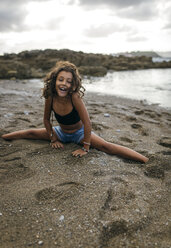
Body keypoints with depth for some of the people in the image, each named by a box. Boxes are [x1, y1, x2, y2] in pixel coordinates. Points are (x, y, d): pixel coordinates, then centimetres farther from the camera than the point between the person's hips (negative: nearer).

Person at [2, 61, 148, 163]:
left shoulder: (75, 97, -33)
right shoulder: (50, 97, -19)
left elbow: (87, 123, -31)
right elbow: (47, 119, -2)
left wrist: (85, 148, -26)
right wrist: (53, 139, -2)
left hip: (79, 132, -4)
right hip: (61, 132, 5)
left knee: (105, 147, -25)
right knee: (31, 133, 12)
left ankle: (146, 160, -26)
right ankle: (4, 137, 42)